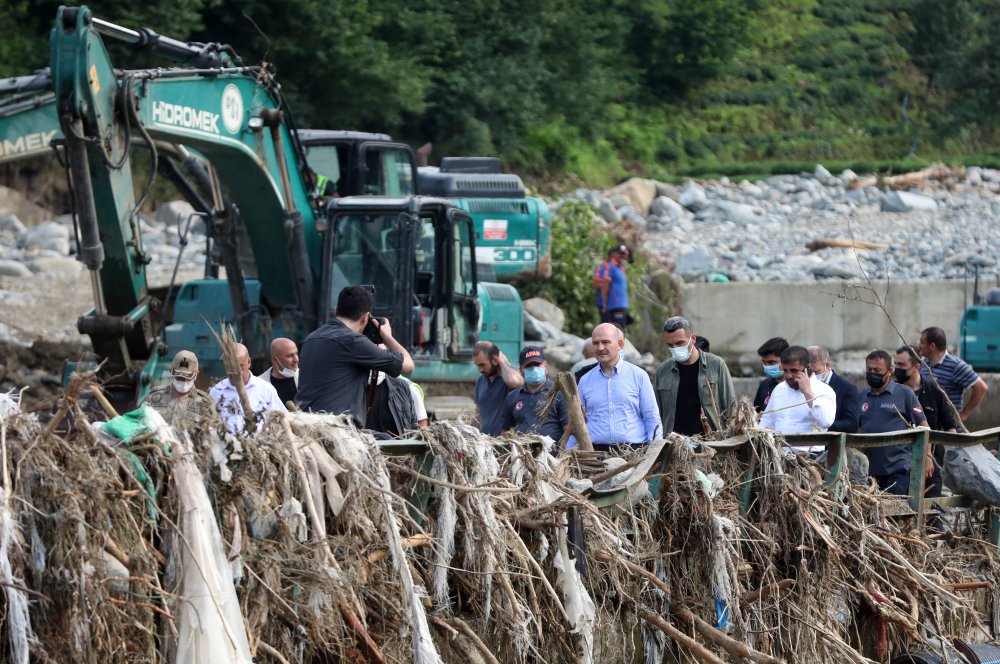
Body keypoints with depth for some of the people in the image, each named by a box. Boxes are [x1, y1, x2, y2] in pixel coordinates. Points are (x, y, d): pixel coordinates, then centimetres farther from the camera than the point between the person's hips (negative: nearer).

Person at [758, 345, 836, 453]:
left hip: (808, 455, -5)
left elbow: (826, 422, -17)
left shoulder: (823, 390, 0)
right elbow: (767, 423, 27)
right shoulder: (779, 389, 19)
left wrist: (808, 392, -13)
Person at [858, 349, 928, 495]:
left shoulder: (904, 393, -1)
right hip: (869, 469, 5)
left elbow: (923, 425, -3)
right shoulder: (862, 396, 12)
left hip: (898, 468, -5)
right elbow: (856, 428, 19)